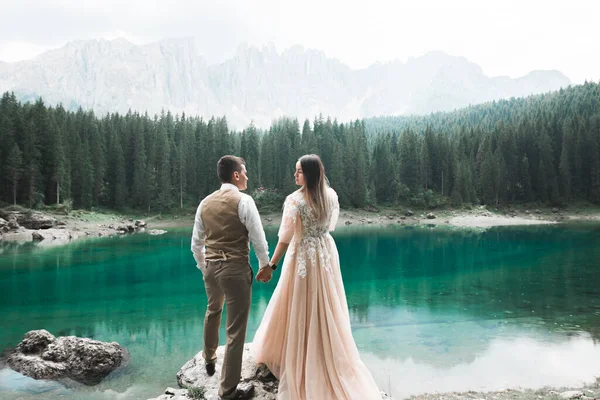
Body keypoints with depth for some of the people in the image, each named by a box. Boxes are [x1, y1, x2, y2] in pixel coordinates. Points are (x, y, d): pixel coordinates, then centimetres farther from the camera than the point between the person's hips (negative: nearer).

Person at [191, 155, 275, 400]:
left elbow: (196, 244, 13)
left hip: (211, 267, 7)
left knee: (213, 312, 33)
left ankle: (209, 358, 55)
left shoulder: (205, 203, 7)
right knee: (235, 330, 3)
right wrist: (265, 265, 4)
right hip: (236, 268, -7)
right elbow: (258, 239, -11)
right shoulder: (244, 201, -11)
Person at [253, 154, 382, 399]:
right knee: (327, 309, 18)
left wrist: (270, 266, -13)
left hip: (303, 257, -6)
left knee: (301, 311, 7)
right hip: (327, 253, 6)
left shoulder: (295, 200, -20)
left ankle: (299, 363, 23)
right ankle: (330, 358, 34)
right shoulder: (331, 196, -1)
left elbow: (285, 237, -19)